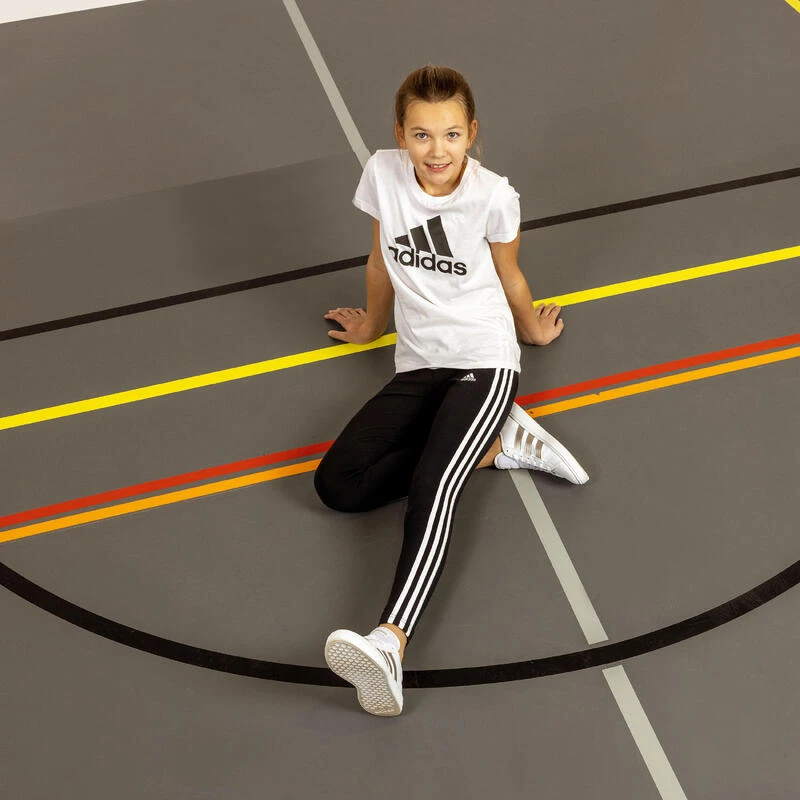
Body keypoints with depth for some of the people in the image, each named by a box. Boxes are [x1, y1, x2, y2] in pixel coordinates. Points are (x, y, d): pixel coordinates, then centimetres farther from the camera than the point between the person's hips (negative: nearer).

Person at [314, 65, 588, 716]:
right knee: (338, 484, -12)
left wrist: (532, 329, 25)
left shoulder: (493, 196, -9)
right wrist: (372, 323, 30)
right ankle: (495, 445, -6)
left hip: (485, 361, -5)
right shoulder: (384, 174, -1)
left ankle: (392, 643, -43)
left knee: (432, 484, -30)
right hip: (418, 368, 5)